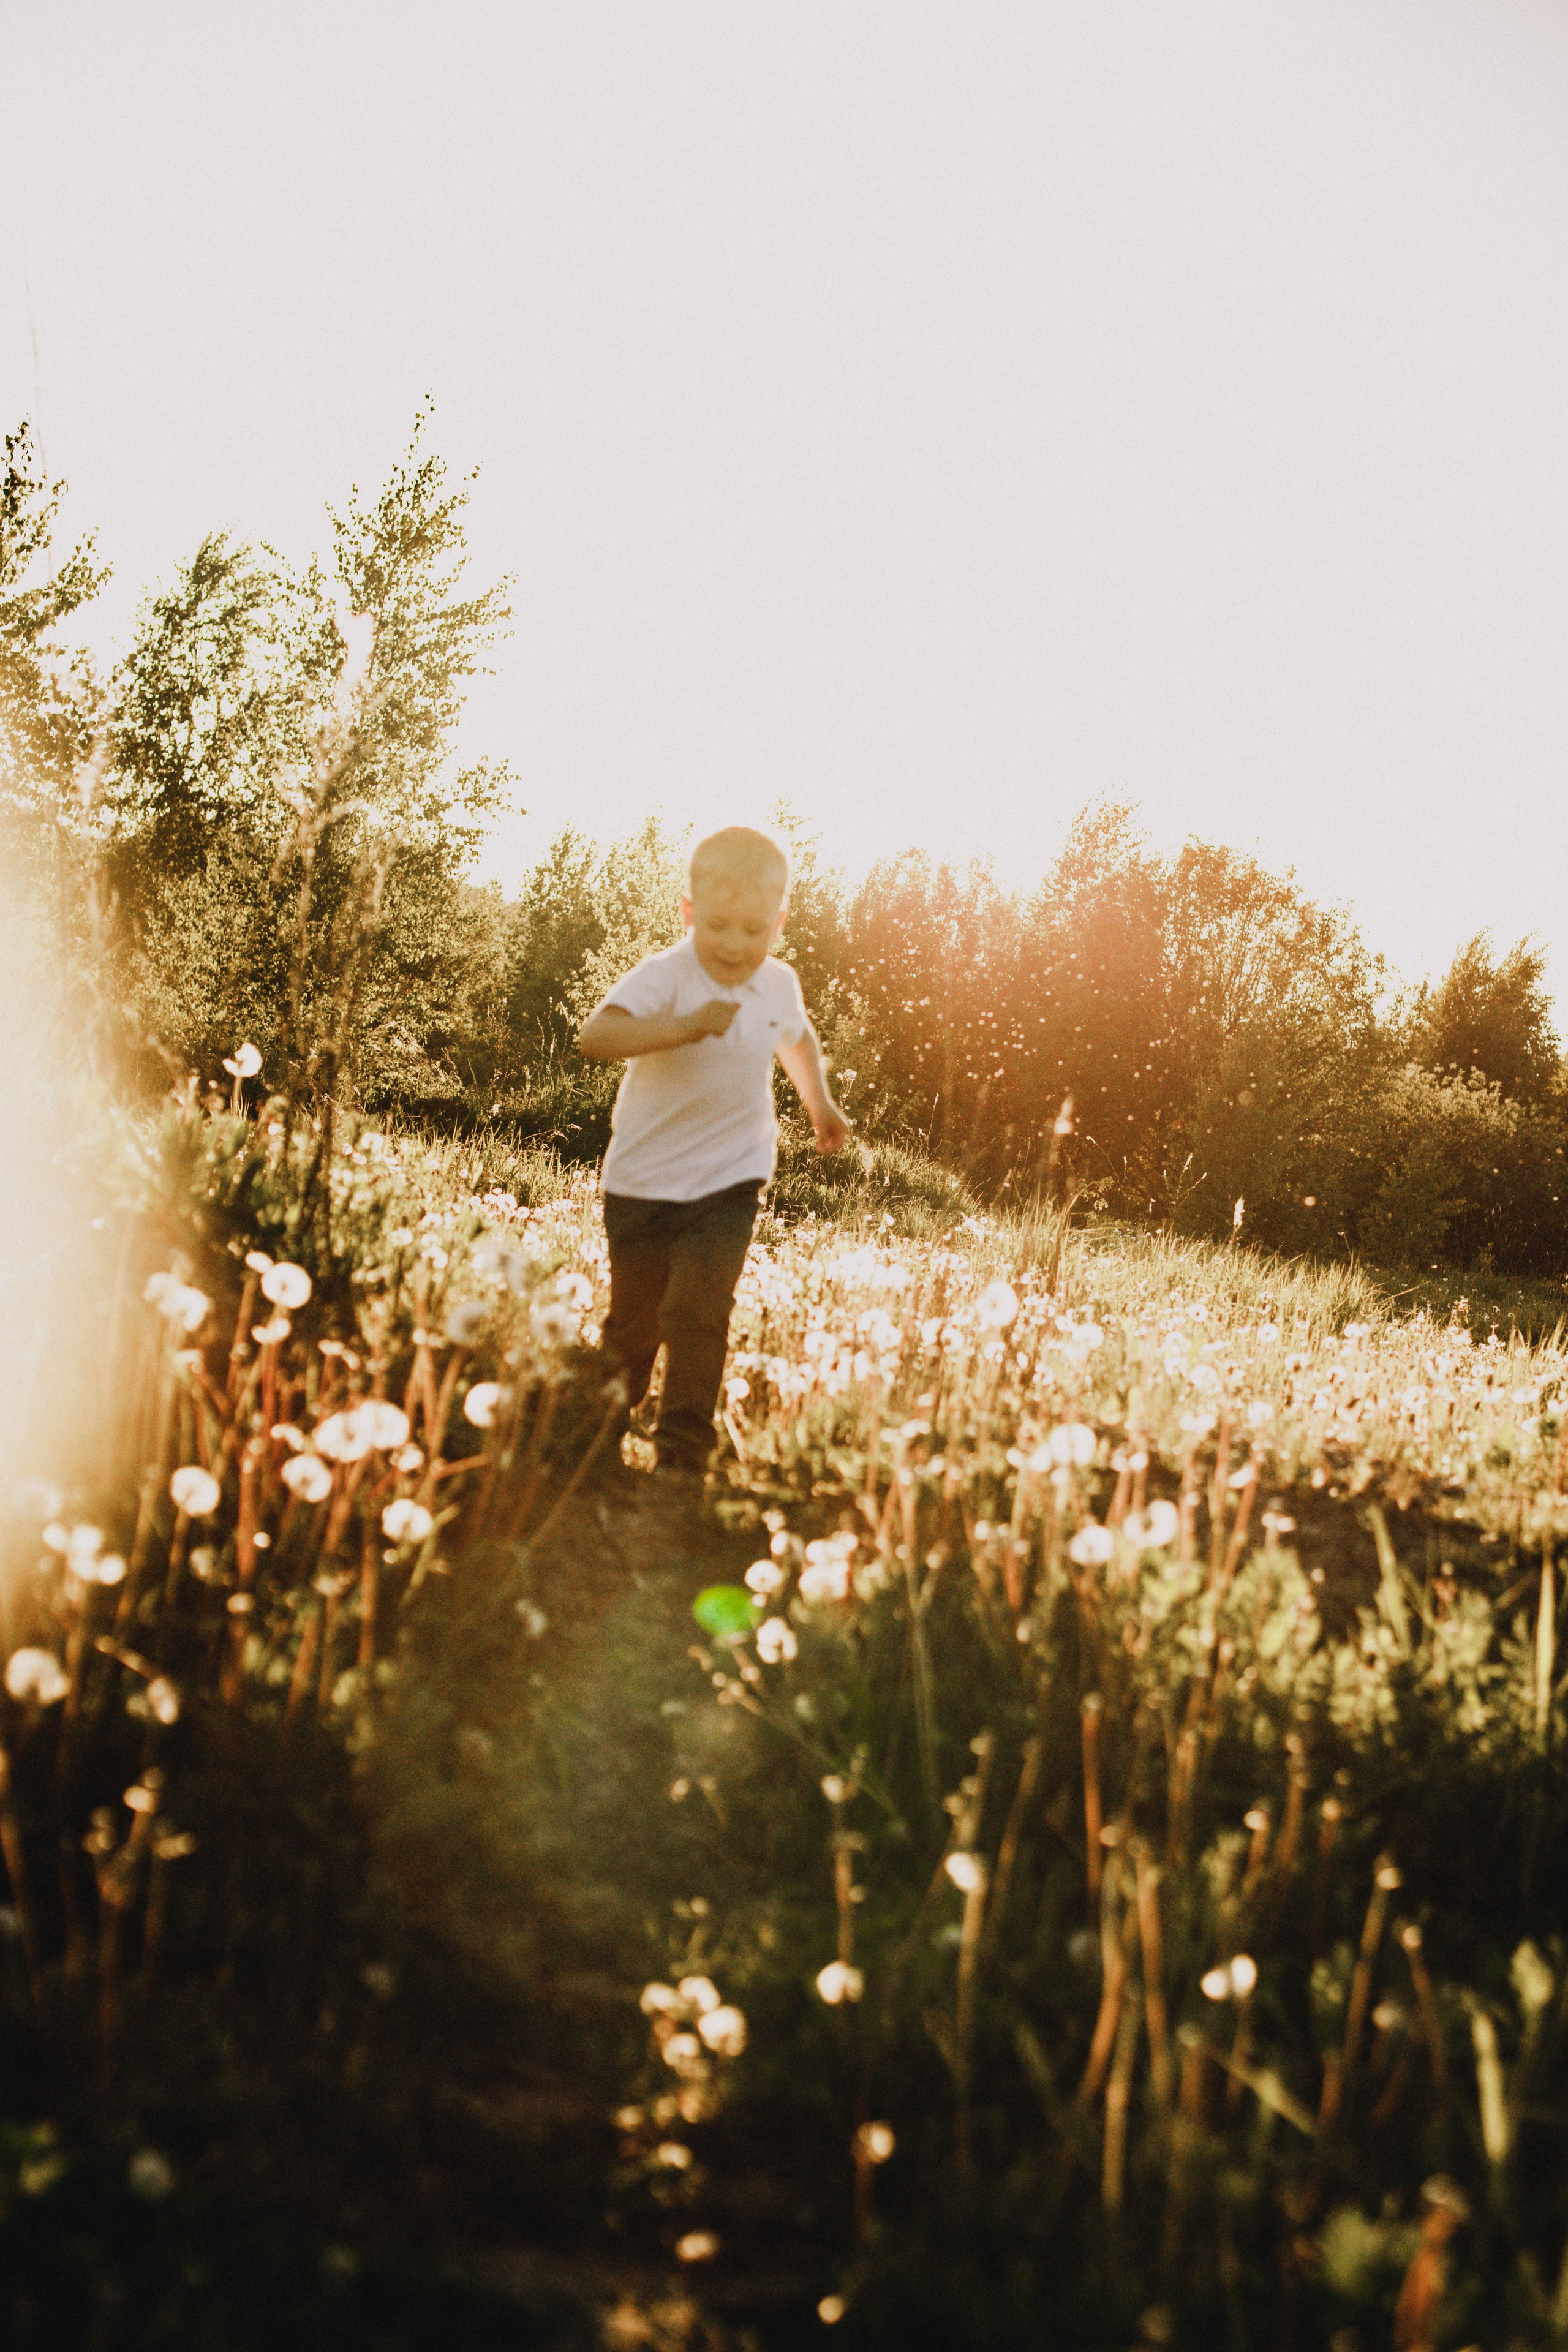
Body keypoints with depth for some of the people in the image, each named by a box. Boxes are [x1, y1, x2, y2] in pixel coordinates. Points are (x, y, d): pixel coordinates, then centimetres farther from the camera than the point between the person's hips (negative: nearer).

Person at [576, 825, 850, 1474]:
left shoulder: (778, 985, 0)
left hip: (728, 1183, 2)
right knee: (633, 1317, 13)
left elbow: (797, 1036, 26)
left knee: (697, 1309, -14)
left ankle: (683, 1445, -1)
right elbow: (595, 1036, -36)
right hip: (643, 1180, -2)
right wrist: (685, 1027, -45)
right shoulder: (663, 977, -18)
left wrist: (820, 1104, 35)